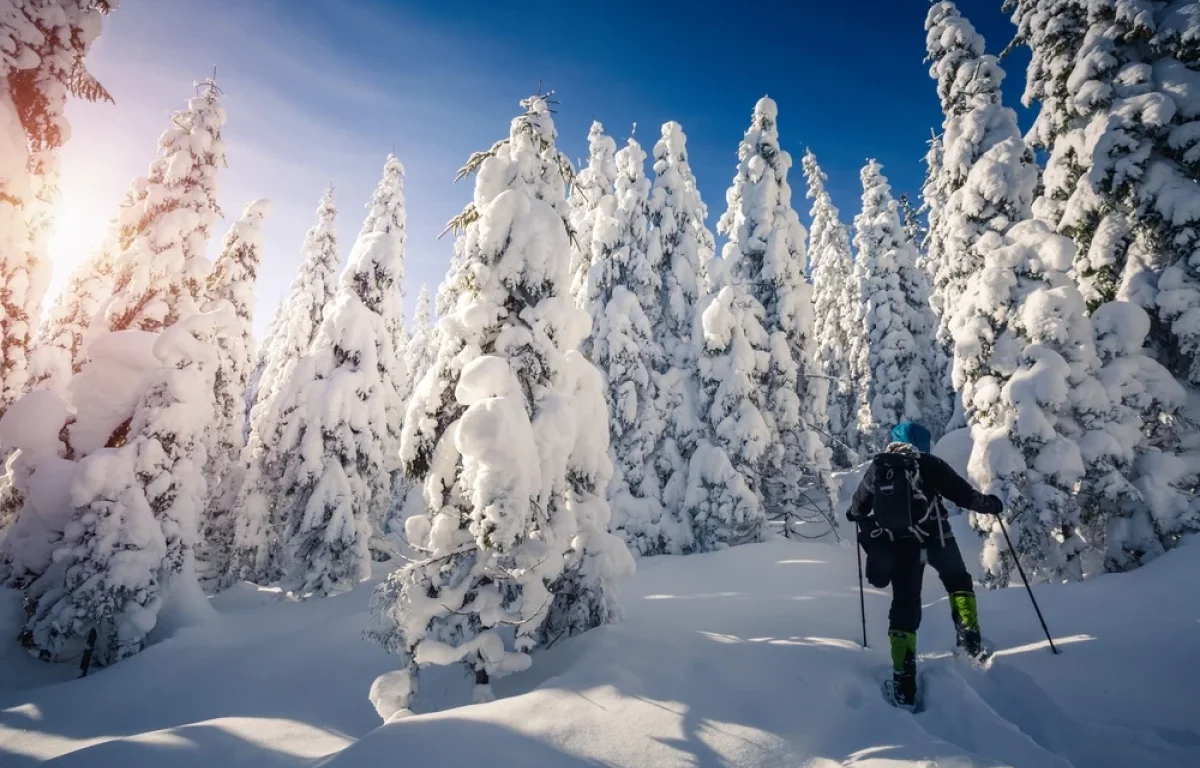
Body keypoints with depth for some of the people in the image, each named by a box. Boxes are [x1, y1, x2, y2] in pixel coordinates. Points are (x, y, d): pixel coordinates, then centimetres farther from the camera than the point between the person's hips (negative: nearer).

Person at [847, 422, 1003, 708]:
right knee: (957, 580, 29)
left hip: (898, 544, 2)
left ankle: (904, 678, -1)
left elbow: (857, 510, 10)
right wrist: (990, 504, 14)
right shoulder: (928, 463, -3)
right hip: (935, 538, -2)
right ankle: (970, 639, 21)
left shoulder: (875, 468, 5)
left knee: (905, 604, 6)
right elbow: (964, 495, -5)